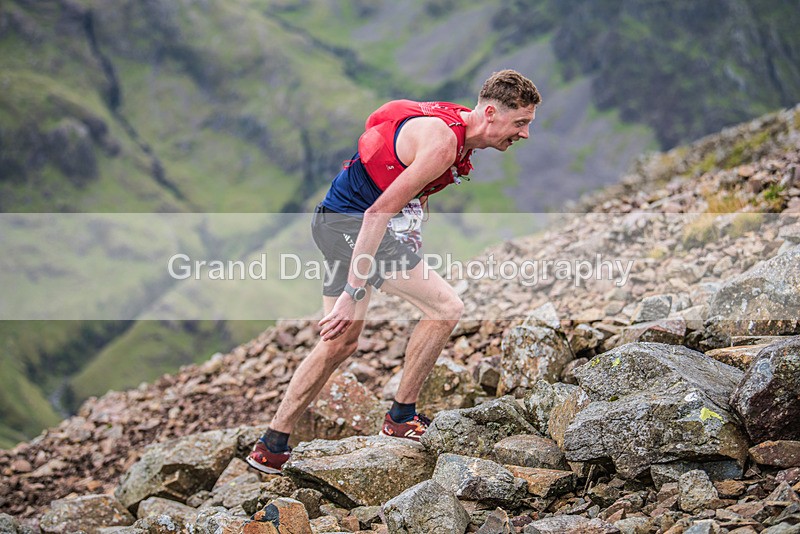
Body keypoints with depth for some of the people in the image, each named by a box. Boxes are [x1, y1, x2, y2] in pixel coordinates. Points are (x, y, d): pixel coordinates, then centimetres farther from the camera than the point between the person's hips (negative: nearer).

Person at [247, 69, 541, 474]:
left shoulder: (452, 122, 8)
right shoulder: (442, 143, -23)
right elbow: (380, 211, -27)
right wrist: (354, 293, -28)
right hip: (352, 223, -10)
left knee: (340, 343, 15)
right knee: (445, 308, -11)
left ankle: (271, 447, 20)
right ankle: (401, 418, 1)